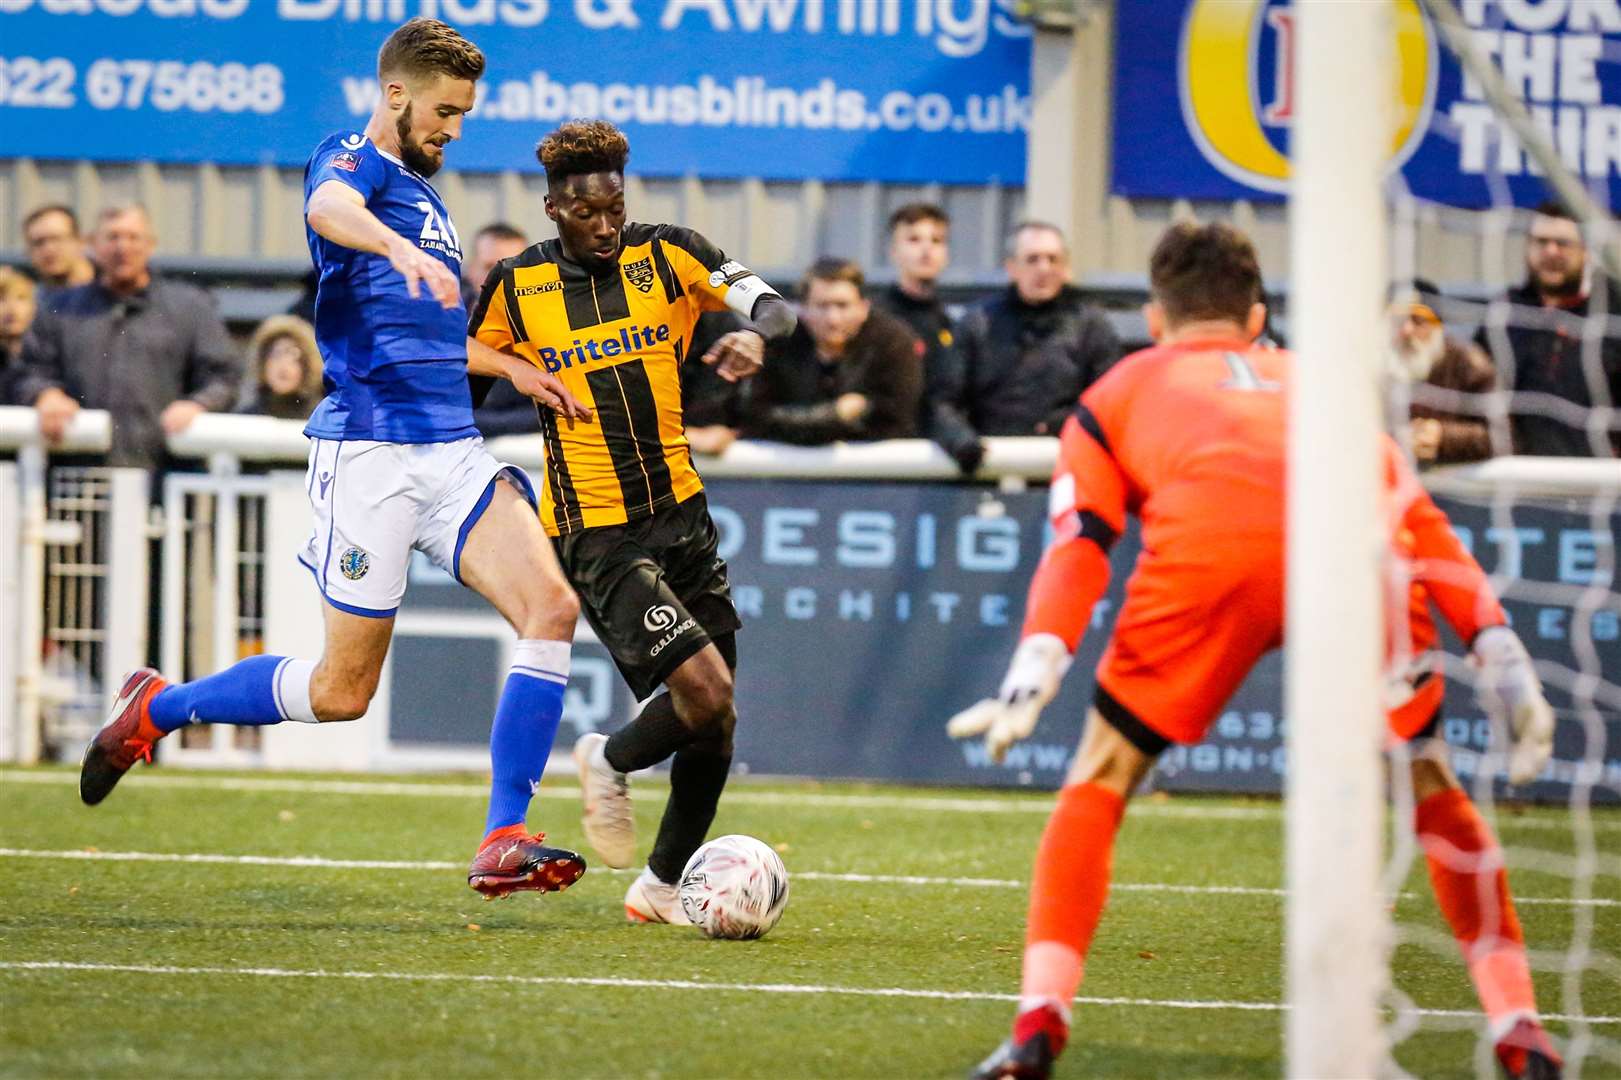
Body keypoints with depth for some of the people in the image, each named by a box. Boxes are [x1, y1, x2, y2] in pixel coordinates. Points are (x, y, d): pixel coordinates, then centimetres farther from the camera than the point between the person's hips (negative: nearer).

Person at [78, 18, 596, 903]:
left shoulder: (424, 195, 23)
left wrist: (512, 368, 29)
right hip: (370, 449, -7)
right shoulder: (355, 159, -3)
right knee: (342, 690, -3)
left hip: (455, 449, 7)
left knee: (551, 606, -15)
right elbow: (329, 209, -31)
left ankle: (502, 843, -16)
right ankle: (157, 708, 21)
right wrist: (400, 246, -51)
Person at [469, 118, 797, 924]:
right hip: (596, 534, -4)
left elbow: (771, 304, -8)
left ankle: (662, 886, 26)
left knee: (714, 719, 8)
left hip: (681, 515, 4)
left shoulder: (665, 254, 1)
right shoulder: (515, 287, -3)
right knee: (704, 689, -19)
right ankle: (611, 762, 12)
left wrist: (756, 334, -30)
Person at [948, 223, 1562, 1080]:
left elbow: (1078, 540, 15)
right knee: (1428, 782, 22)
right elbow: (1420, 518, 27)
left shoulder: (1118, 393, 33)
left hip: (1207, 543, -1)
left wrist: (1036, 667, 3)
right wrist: (1499, 650, 20)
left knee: (1100, 777, 16)